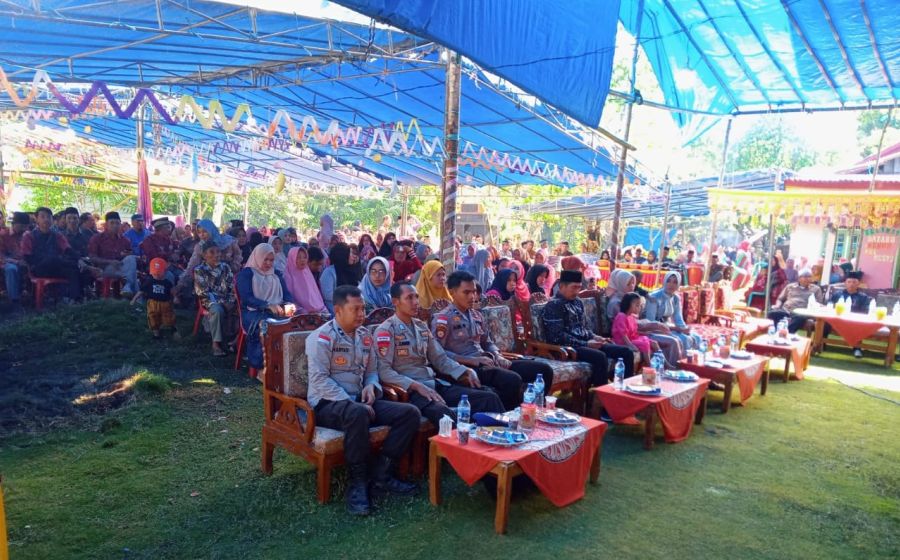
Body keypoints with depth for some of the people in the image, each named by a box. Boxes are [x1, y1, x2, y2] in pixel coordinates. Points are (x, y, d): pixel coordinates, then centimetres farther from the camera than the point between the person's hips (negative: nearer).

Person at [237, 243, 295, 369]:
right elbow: (246, 298, -7)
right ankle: (259, 364, -28)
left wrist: (289, 305, -13)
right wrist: (268, 305, -22)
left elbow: (287, 293, 12)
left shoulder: (276, 274, 24)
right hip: (254, 312, -4)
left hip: (278, 311, 4)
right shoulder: (246, 273, 7)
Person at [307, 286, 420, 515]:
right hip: (327, 404, -7)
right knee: (358, 413, -42)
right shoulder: (322, 337, -9)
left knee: (410, 413, -11)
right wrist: (350, 401, -22)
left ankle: (381, 475, -9)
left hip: (358, 400, 7)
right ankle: (357, 482, -24)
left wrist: (371, 387, -4)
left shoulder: (365, 336, 13)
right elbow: (319, 379, -16)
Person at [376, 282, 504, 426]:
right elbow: (383, 371, -13)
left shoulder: (422, 327, 17)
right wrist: (417, 385, -23)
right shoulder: (385, 331, -4)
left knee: (489, 397, -11)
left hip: (435, 384, 7)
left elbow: (440, 359, 17)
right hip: (410, 390, -6)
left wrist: (466, 371, 0)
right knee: (445, 414, -38)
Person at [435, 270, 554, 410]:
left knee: (544, 369, -1)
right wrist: (472, 360, -19)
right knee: (513, 380, -35)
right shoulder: (443, 319, -5)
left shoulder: (477, 315, 18)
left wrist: (498, 357, 2)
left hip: (486, 362, 8)